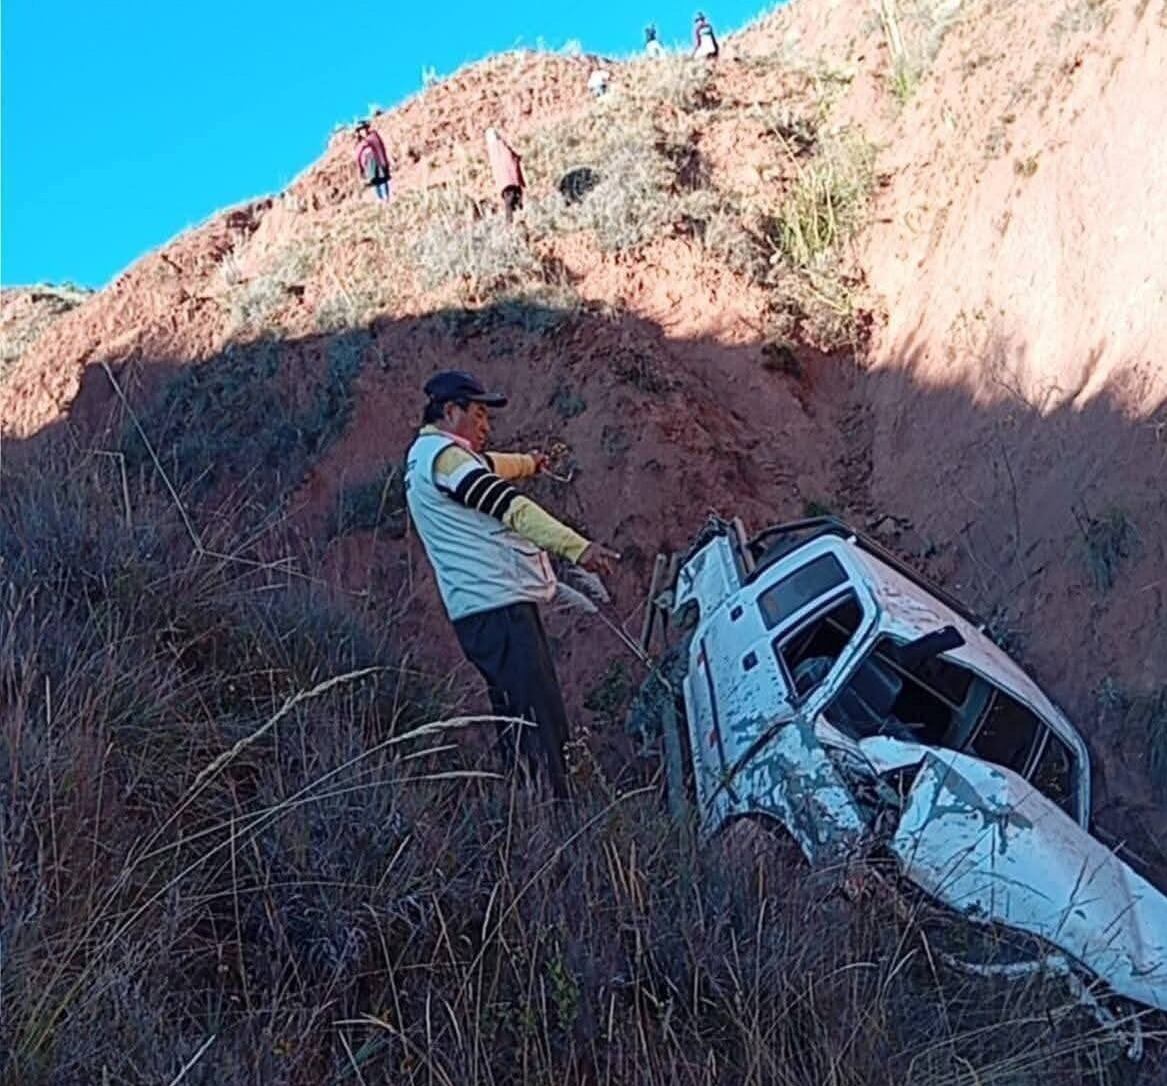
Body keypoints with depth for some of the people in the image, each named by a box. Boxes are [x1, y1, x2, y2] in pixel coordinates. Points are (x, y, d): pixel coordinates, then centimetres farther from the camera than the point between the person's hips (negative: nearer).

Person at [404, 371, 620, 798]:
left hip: (495, 605, 11)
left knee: (520, 723, 10)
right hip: (495, 607, -11)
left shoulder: (430, 455, 24)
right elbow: (510, 506, -21)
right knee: (541, 724, -16)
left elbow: (486, 464, 45)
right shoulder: (442, 455, -10)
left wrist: (528, 462, 63)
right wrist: (578, 548, -29)